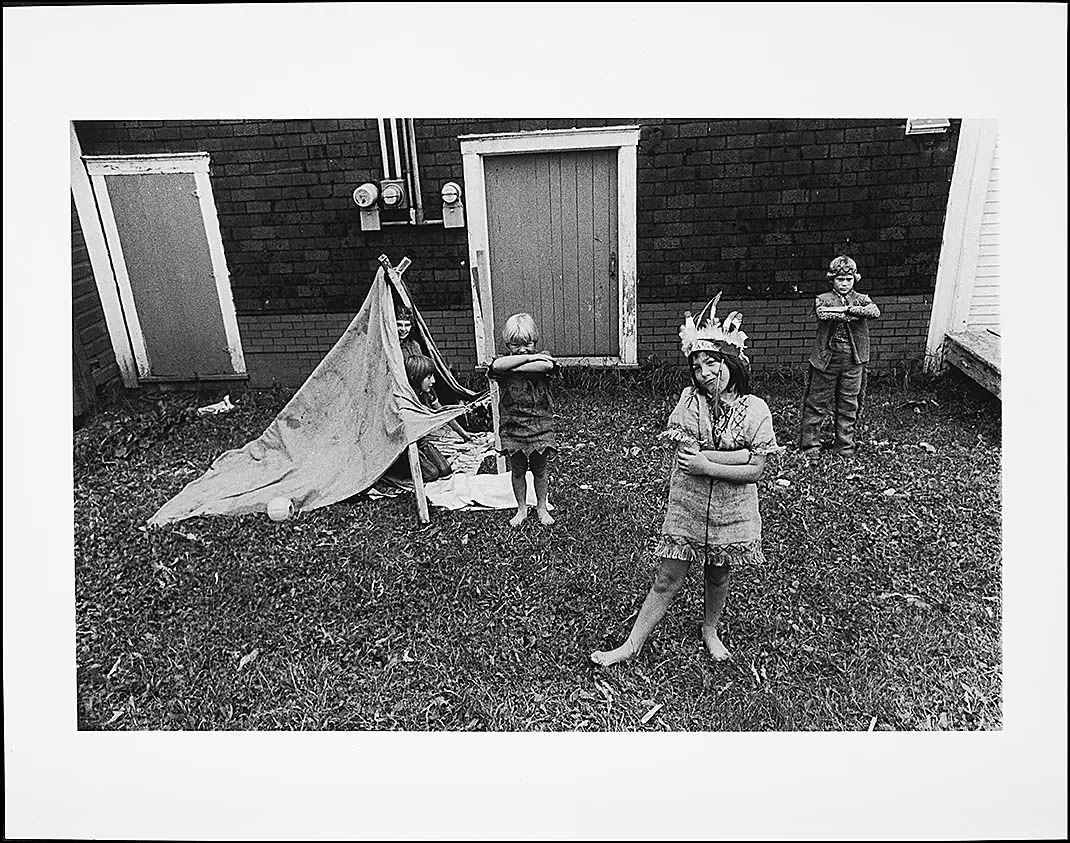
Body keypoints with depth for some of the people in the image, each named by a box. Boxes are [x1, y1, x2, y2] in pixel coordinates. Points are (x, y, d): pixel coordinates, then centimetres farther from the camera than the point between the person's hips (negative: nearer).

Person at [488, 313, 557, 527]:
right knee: (518, 471, 13)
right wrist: (529, 357, -25)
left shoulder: (542, 358, -3)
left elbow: (547, 366, -29)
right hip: (512, 428, 0)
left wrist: (514, 366, -23)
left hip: (540, 427, 0)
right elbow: (497, 366, -30)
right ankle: (521, 509, 30)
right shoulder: (502, 362, -4)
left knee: (539, 471, 13)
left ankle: (542, 507, 32)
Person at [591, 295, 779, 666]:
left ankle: (710, 631, 46)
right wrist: (742, 453, -18)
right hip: (686, 506, 0)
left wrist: (706, 464, -20)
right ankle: (631, 645, 18)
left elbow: (754, 471, -12)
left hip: (732, 510, 1)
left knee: (718, 576, 19)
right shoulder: (689, 400, -8)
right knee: (666, 580, 6)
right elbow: (688, 454, -18)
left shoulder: (756, 409, -9)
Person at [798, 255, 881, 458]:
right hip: (826, 359, -2)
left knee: (849, 405, 9)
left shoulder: (861, 299, 8)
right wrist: (851, 315, -18)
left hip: (853, 361, 2)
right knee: (817, 403, 3)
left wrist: (846, 308, -20)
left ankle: (845, 445, 21)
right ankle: (810, 444, 12)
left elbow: (875, 311, -14)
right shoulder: (823, 299, 2)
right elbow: (823, 314, -22)